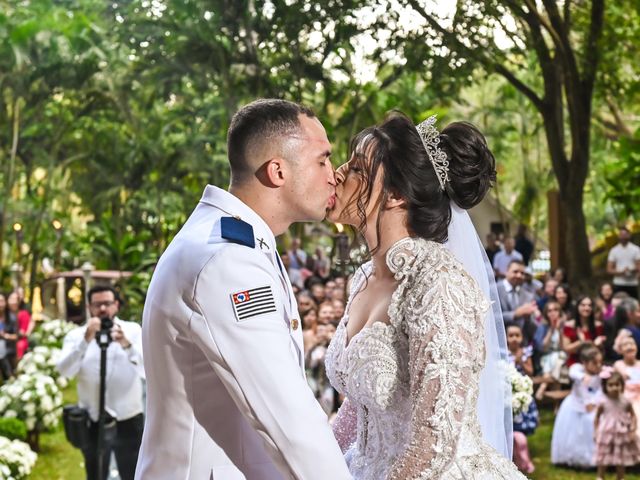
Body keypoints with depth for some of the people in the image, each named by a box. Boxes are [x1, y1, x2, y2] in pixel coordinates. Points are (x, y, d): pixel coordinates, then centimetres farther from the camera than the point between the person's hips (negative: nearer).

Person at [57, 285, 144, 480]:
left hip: (128, 421, -1)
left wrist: (126, 344, -32)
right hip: (93, 423, 1)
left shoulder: (133, 330, -1)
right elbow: (65, 371, -17)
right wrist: (86, 340, -29)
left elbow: (148, 370, -15)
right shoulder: (76, 335, 0)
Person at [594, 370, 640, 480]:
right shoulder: (603, 403, -12)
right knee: (603, 461, 7)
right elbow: (597, 417, 0)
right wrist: (596, 432, -2)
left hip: (622, 436, 2)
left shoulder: (625, 402, -8)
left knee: (621, 462, 13)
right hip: (606, 435, -2)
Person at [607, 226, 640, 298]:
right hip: (618, 284, 0)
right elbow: (609, 270, 1)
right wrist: (620, 272, -16)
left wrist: (632, 270, -24)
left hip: (632, 284, 0)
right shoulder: (613, 251, 4)